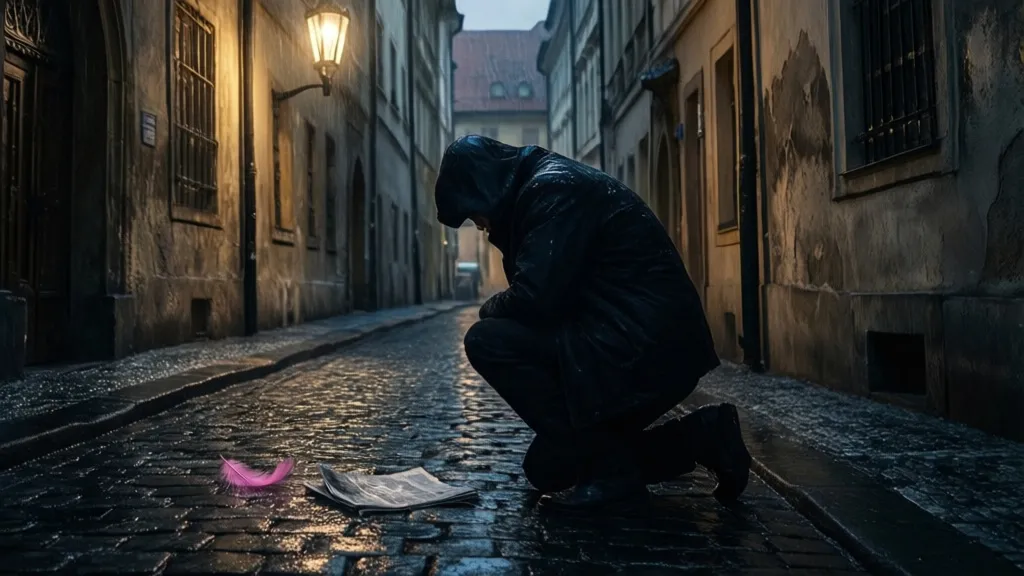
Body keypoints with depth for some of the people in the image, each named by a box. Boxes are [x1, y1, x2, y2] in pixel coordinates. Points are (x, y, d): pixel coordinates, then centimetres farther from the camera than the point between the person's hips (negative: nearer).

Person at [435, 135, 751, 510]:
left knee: (486, 341, -13)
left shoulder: (552, 188, -13)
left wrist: (490, 309, -1)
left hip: (643, 351, -10)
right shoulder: (544, 186, 19)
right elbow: (553, 299, 20)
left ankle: (611, 468, -7)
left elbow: (537, 299, -22)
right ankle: (694, 439, 13)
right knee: (547, 469, 16)